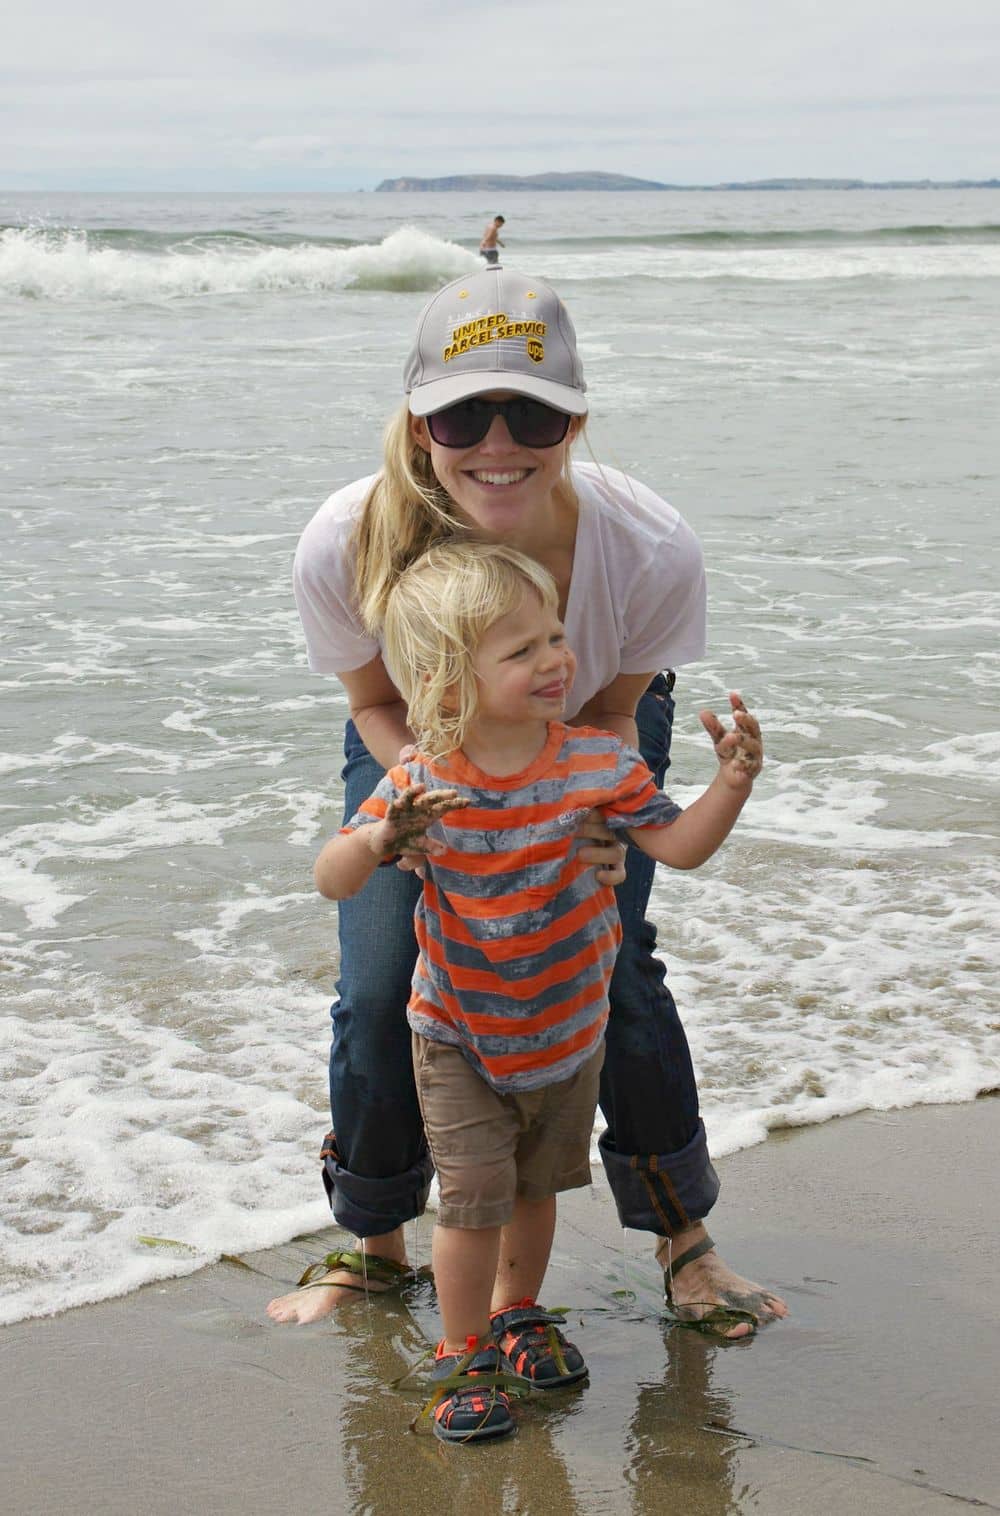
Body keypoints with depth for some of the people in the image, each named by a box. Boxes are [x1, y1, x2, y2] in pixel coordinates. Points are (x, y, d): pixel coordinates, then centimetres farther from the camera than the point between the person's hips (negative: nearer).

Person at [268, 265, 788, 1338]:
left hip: (587, 736, 0)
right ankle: (372, 1244, 23)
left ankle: (683, 1241, 16)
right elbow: (378, 705, -17)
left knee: (612, 970, -7)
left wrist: (592, 827, -35)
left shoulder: (651, 550, -37)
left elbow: (611, 712, -16)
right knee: (377, 994, -3)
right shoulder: (344, 545, -38)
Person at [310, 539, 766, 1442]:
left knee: (536, 1187, 20)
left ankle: (517, 1312, 44)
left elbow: (679, 845, -13)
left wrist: (733, 782, -30)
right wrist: (381, 840, -40)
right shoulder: (421, 786, -20)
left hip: (569, 1029, 3)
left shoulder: (594, 763, -16)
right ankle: (464, 1356, 16)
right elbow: (333, 882, -19)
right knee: (475, 1198, -3)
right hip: (459, 1038, -3)